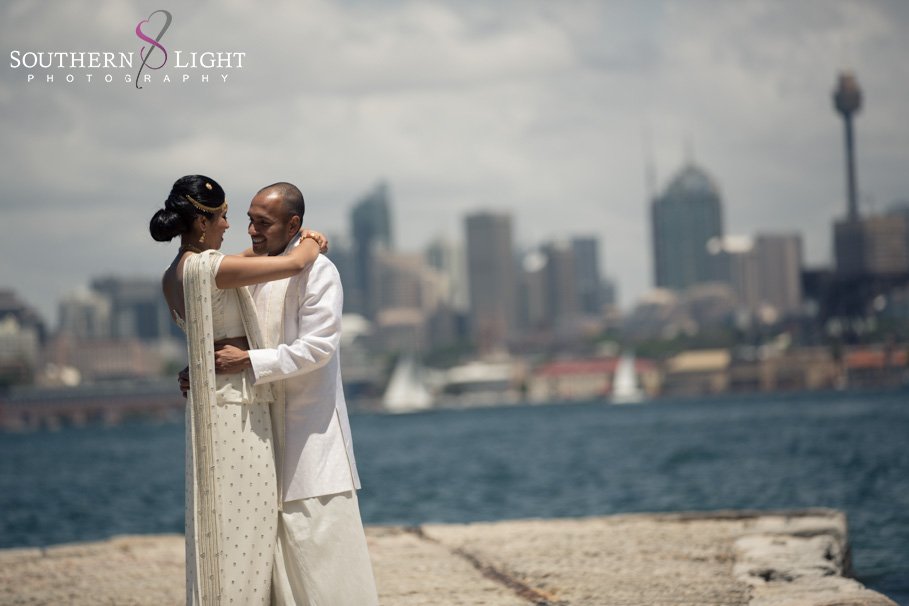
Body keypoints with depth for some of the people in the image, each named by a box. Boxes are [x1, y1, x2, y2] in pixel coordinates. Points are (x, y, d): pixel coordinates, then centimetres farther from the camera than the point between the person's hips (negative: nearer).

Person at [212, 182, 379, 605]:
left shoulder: (317, 272, -10)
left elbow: (317, 347, -17)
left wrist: (248, 362, -22)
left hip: (310, 426, -7)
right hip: (266, 426, 7)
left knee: (319, 534, -7)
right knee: (275, 535, 6)